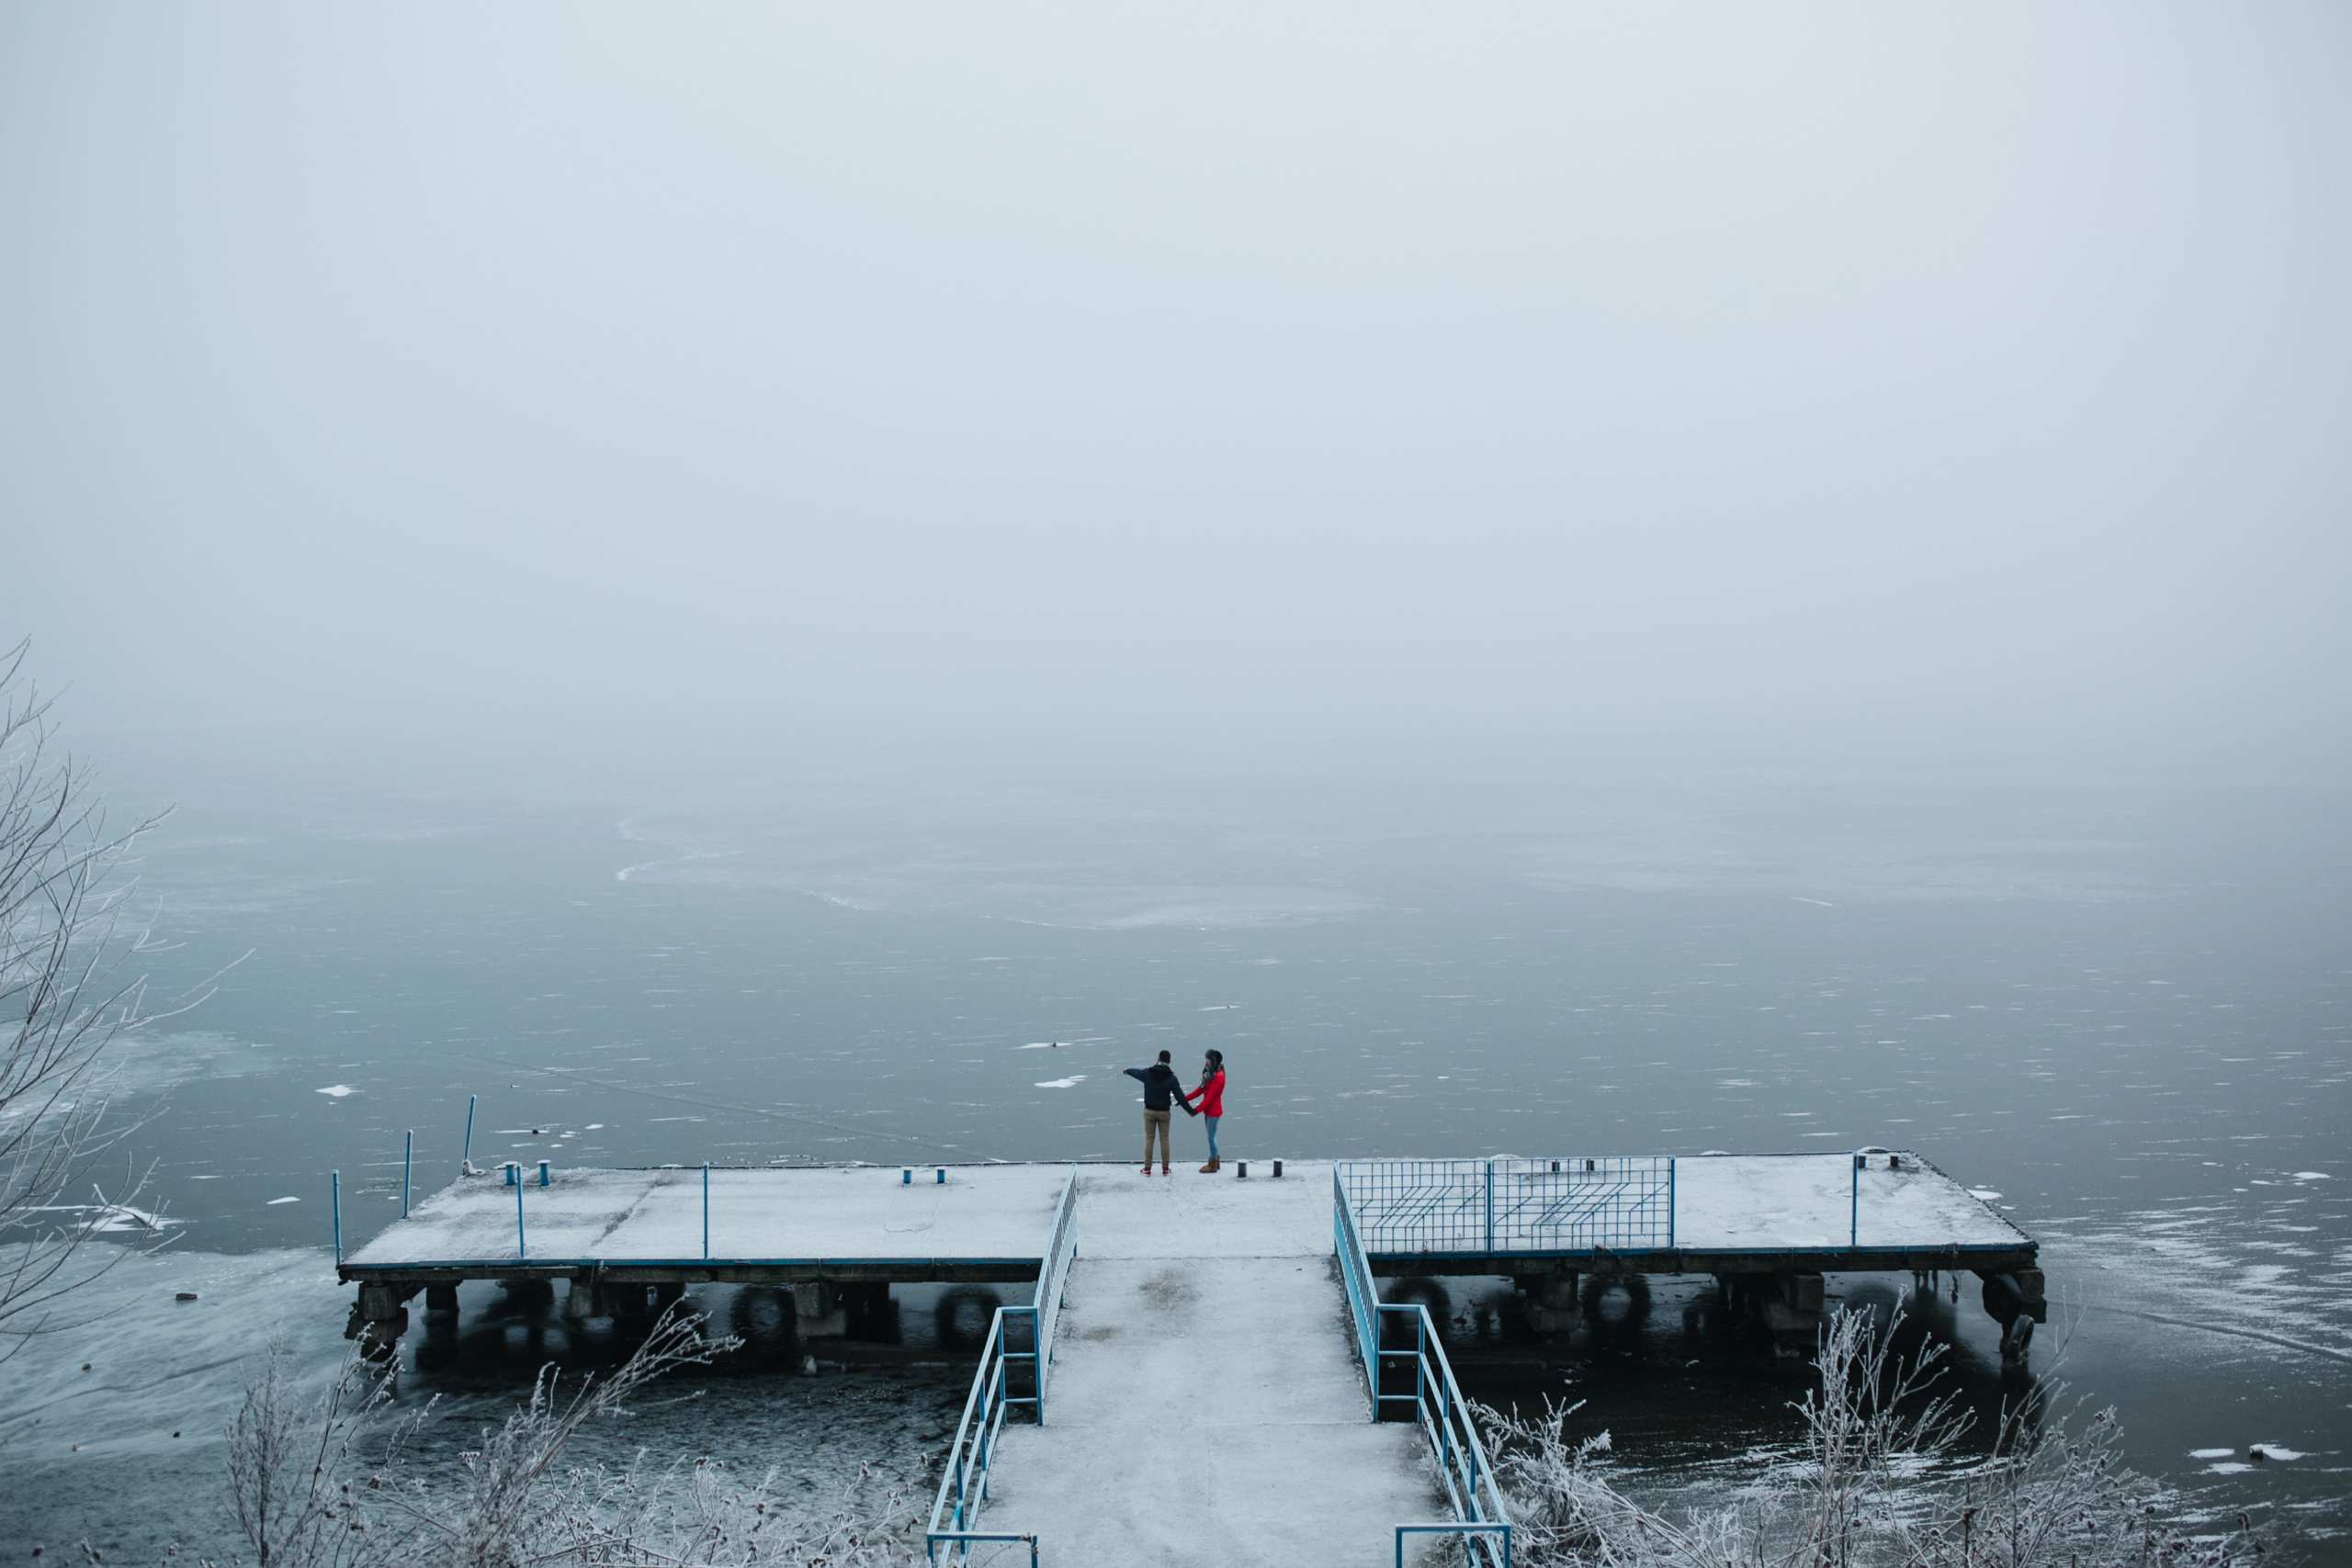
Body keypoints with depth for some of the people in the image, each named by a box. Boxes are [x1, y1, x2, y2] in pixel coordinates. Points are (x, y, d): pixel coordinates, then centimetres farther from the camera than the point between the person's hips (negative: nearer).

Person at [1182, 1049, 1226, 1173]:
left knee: (1211, 1137, -2)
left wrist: (1197, 1110, -24)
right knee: (1211, 1137, 16)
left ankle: (1212, 1166, 7)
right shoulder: (1211, 1074, 10)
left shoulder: (1218, 1077, -20)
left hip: (1213, 1111, -9)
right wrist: (1185, 1099, 6)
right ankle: (1214, 1162, 27)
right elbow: (1201, 1090, 13)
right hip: (1208, 1110, 9)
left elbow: (1210, 1097, -23)